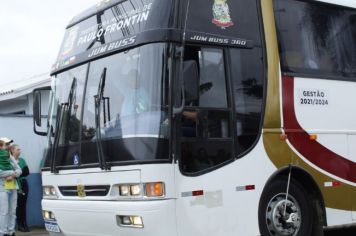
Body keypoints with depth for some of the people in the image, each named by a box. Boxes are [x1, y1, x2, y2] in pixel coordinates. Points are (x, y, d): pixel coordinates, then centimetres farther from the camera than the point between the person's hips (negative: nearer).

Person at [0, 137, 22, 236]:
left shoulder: (11, 158, 16)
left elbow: (19, 170, 10)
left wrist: (13, 175, -9)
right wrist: (12, 172, -8)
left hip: (13, 187, 6)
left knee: (12, 211, 5)